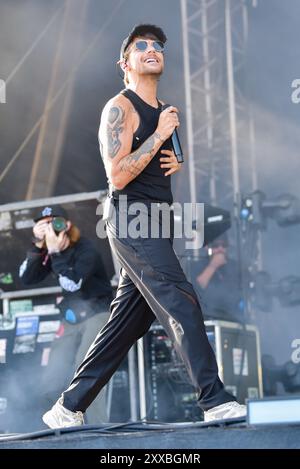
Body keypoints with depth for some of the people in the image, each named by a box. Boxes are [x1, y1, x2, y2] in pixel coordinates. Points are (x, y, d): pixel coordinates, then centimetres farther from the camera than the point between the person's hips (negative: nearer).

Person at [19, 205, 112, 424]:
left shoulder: (86, 249, -15)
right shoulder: (50, 250, 3)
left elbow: (72, 283, -27)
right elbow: (27, 278, -7)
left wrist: (55, 252, -32)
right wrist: (38, 246, -18)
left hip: (98, 314, -7)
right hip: (72, 320, 7)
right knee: (51, 386, 0)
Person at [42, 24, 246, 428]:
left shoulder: (163, 111, 19)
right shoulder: (120, 108, -7)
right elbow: (118, 176, -16)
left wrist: (176, 163, 9)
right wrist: (159, 136, -16)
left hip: (155, 225, 9)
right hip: (131, 220, -9)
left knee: (126, 324, 6)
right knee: (182, 303, -17)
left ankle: (68, 407, 10)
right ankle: (215, 400, -18)